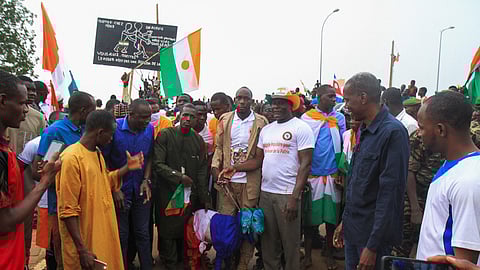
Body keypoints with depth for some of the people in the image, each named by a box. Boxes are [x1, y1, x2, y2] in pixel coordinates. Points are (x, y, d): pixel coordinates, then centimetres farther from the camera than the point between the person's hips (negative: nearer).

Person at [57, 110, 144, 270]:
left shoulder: (97, 153, 6)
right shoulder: (72, 158, -22)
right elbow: (68, 210, -22)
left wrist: (127, 168, 6)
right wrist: (82, 250, -22)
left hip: (103, 233, 9)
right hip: (84, 240, -9)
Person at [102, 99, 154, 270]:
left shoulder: (149, 129, -5)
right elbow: (103, 161, -9)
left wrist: (146, 180, -5)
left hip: (141, 190, 3)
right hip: (119, 190, -2)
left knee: (142, 233, 12)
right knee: (122, 234, 11)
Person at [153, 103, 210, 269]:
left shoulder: (198, 140, 5)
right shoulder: (165, 135, -6)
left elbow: (202, 171, 7)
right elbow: (157, 164, -12)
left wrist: (205, 199, 5)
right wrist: (179, 177, -15)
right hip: (167, 192, -3)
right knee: (168, 230, 6)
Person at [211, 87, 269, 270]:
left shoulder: (261, 122, 0)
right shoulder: (225, 119, 8)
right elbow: (219, 146, 11)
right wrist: (215, 166, -3)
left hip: (250, 181, -2)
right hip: (226, 179, 2)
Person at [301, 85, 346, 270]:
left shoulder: (339, 118, 6)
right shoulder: (306, 117, 0)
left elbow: (343, 146, 8)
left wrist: (342, 172, 3)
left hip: (333, 175, 2)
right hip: (311, 175, -1)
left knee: (332, 218, 9)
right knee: (310, 218, 7)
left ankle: (329, 255, 24)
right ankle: (307, 255, 20)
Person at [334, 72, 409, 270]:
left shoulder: (393, 132, -18)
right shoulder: (364, 131, 9)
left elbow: (390, 192, -21)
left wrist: (373, 246, -20)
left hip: (373, 233, -8)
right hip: (353, 229, 8)